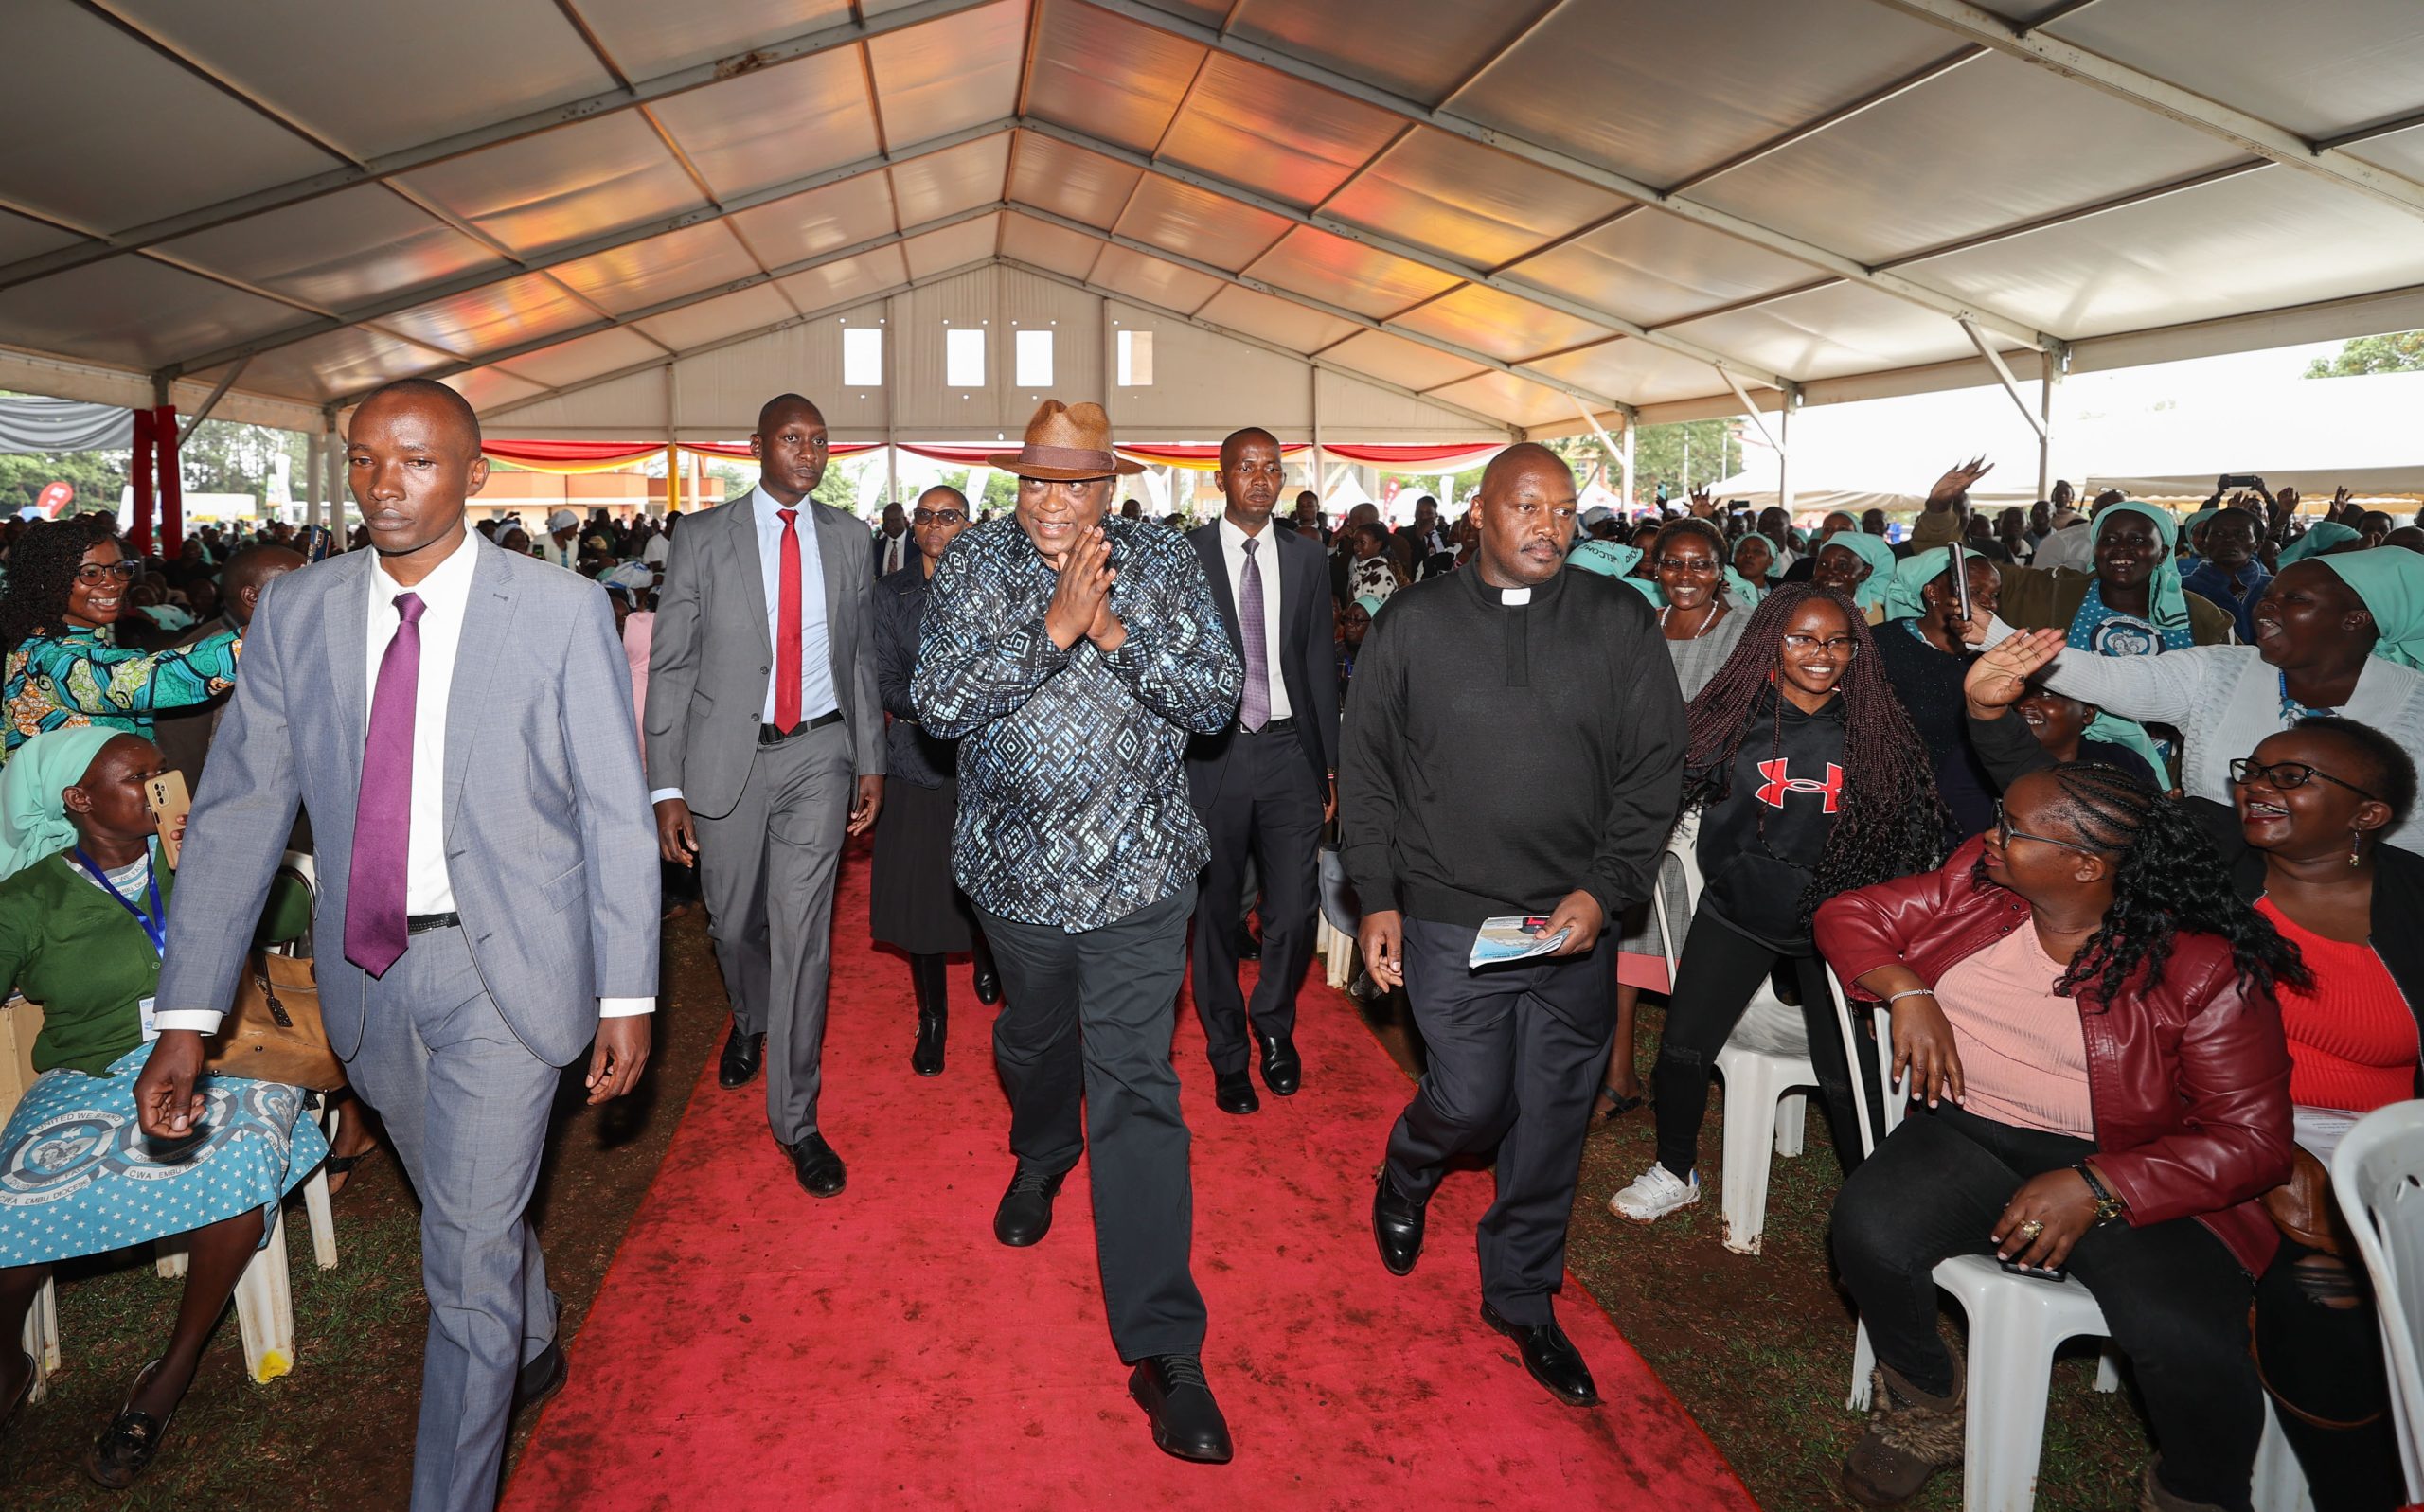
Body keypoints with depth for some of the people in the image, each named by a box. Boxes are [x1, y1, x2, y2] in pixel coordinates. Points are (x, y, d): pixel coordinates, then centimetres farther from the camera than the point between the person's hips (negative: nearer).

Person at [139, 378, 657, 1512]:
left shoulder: (562, 612, -10)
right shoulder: (294, 613, 0)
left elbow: (615, 813, -8)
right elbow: (236, 812, 0)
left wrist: (626, 995, -7)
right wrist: (185, 1019, -5)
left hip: (504, 968, -4)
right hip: (368, 968, 5)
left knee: (468, 1260, -1)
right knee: (470, 1208, 25)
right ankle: (533, 1347, 55)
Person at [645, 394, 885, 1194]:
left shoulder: (846, 536, 4)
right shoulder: (702, 537, -3)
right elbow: (669, 666, -3)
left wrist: (871, 760, 7)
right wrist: (666, 785, -9)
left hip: (818, 752, 0)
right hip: (728, 754, 0)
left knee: (802, 930, -2)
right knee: (733, 921, 14)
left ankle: (795, 1117, 9)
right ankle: (751, 1020, 49)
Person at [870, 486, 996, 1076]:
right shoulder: (889, 592, 6)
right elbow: (885, 681, 0)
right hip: (917, 759, 1)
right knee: (919, 889, 2)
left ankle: (987, 963, 36)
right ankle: (932, 1018, 16)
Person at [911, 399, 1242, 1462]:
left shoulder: (1165, 564, -2)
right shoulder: (972, 566, -3)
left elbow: (1216, 700, -9)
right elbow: (938, 705, -15)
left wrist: (1113, 631, -22)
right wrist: (1052, 628, -24)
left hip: (1139, 869, -2)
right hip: (1018, 867, 2)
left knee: (1136, 1088, -6)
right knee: (1034, 1042, 25)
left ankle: (1164, 1350, 1)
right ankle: (1042, 1157, 59)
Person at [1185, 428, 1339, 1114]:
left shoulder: (1305, 556, 8)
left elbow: (1318, 663, 10)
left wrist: (1330, 763, 8)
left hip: (1288, 750, 2)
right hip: (1210, 753, -2)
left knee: (1295, 909, 0)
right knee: (1215, 912, 8)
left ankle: (1274, 1022, 30)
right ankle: (1228, 1054, 27)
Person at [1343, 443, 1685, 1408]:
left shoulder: (1620, 624, 1)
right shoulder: (1413, 624, 0)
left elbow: (1654, 769, 2)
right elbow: (1367, 769, 4)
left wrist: (1605, 889, -8)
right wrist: (1376, 898, -1)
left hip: (1574, 921, 2)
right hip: (1449, 919, -2)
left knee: (1553, 1116, 10)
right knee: (1471, 1100, -1)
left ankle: (1521, 1294, 32)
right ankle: (1405, 1179, 37)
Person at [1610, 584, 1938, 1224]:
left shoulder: (1876, 728, -3)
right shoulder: (1731, 714, -6)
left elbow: (1906, 834, 4)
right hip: (1736, 912, 0)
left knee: (1847, 1077, -2)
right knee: (1681, 1049, 1)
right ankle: (1674, 1174, 26)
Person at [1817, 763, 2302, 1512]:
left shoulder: (2203, 968, -11)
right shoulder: (1975, 881, 1)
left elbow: (2252, 1139, -11)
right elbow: (1848, 915, 8)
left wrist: (2094, 1189, -23)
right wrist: (1907, 992, -12)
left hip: (2133, 1171, -3)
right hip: (1971, 1135, 3)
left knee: (2189, 1344, -30)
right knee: (1869, 1230, -27)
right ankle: (1926, 1404, 6)